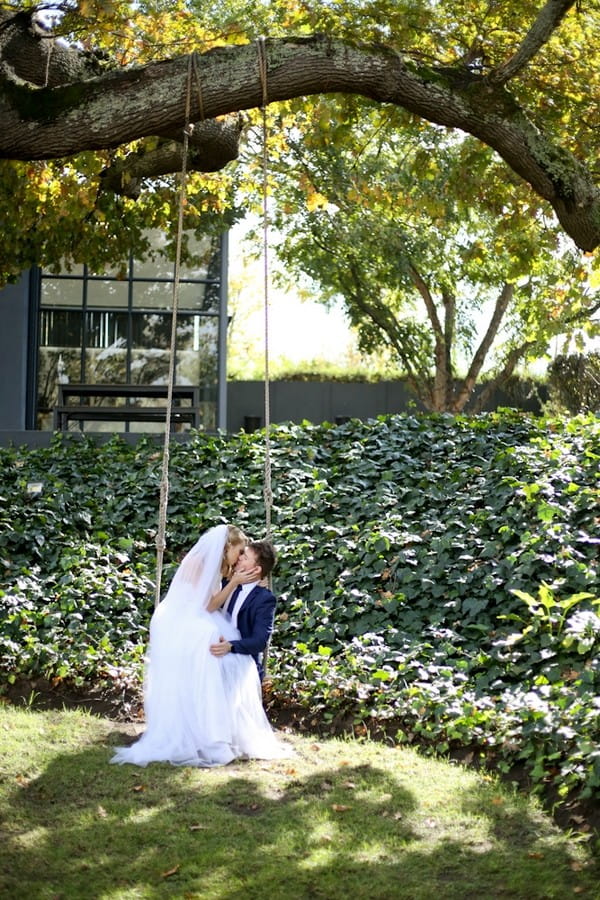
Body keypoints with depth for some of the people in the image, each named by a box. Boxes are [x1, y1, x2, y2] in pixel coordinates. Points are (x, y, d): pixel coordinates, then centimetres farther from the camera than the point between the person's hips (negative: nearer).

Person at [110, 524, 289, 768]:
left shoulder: (218, 567, 9)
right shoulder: (200, 563, -17)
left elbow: (214, 603, 4)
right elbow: (209, 605, -18)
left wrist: (236, 579, 0)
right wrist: (234, 582, -19)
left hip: (201, 631, 9)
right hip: (183, 633, -9)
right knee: (187, 686, -14)